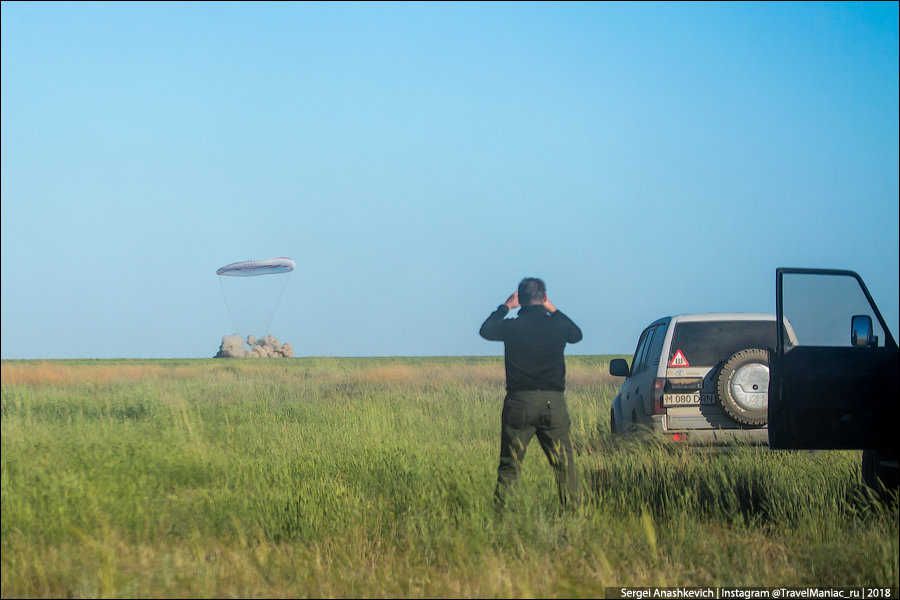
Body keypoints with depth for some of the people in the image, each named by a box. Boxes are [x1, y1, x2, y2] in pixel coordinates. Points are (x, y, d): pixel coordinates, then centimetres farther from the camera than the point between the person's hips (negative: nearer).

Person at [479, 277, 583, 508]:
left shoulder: (511, 327, -5)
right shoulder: (557, 326, -1)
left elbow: (485, 330, 17)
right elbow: (577, 334, 23)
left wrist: (505, 307, 26)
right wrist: (553, 310, 27)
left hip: (519, 403, 0)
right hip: (553, 402, 0)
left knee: (509, 465, 6)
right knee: (564, 462, 6)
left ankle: (500, 508, 5)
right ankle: (572, 508, 3)